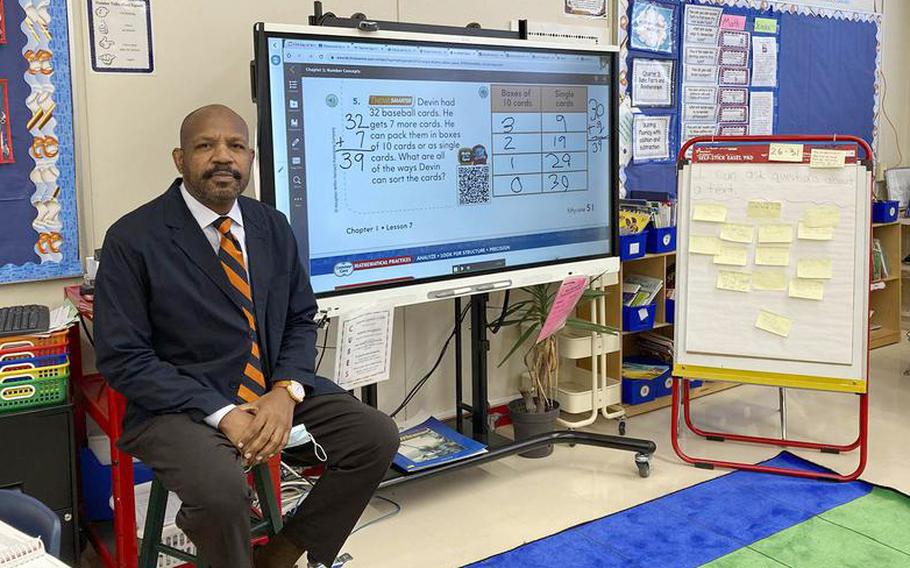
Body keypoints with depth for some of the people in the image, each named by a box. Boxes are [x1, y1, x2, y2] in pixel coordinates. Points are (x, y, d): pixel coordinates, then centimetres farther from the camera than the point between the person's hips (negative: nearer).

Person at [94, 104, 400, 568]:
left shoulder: (273, 227, 7)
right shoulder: (132, 239, -9)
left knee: (377, 437, -9)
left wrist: (287, 391, -11)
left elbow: (301, 320, 10)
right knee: (221, 490, -33)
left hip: (274, 392, 6)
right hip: (179, 403, -5)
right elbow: (122, 357, -11)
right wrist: (221, 414, -20)